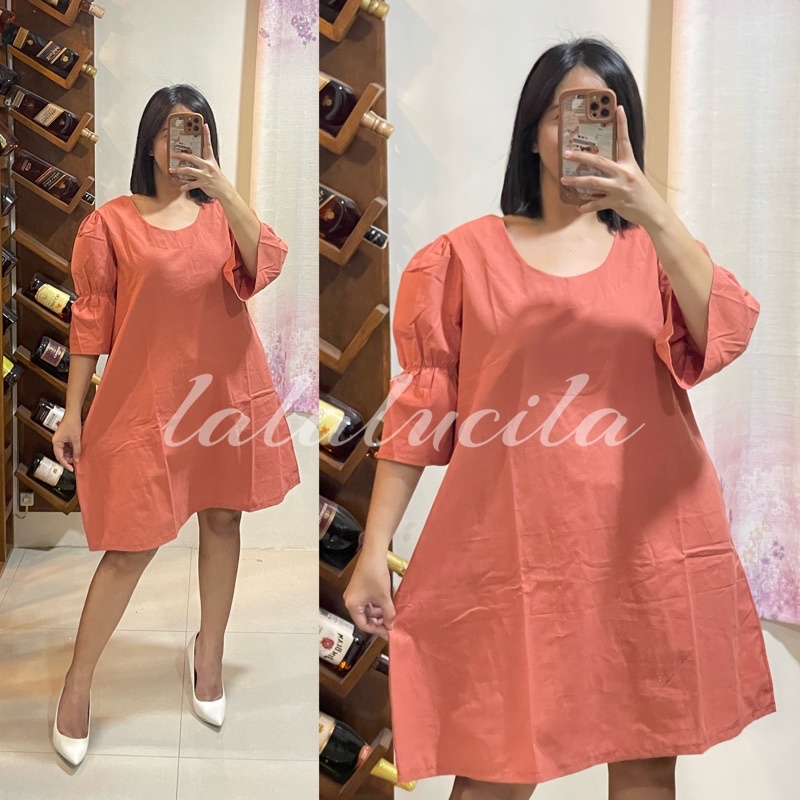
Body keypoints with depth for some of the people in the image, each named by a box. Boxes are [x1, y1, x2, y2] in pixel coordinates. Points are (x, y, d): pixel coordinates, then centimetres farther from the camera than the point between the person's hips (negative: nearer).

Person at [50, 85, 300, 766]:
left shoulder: (223, 212, 5)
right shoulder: (110, 223, -3)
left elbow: (267, 268, -14)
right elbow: (90, 321, -2)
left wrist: (224, 189, -24)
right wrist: (73, 412, -3)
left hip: (229, 391, 4)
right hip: (150, 398, -3)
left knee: (221, 520, 14)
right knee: (132, 546, -1)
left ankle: (210, 649, 36)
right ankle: (77, 684, 18)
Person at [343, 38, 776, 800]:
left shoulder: (656, 249, 9)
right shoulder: (465, 255, 3)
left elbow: (727, 337, -11)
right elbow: (418, 413, 2)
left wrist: (652, 212, -21)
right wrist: (373, 554, -2)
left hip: (648, 551, 3)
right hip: (512, 554, -2)